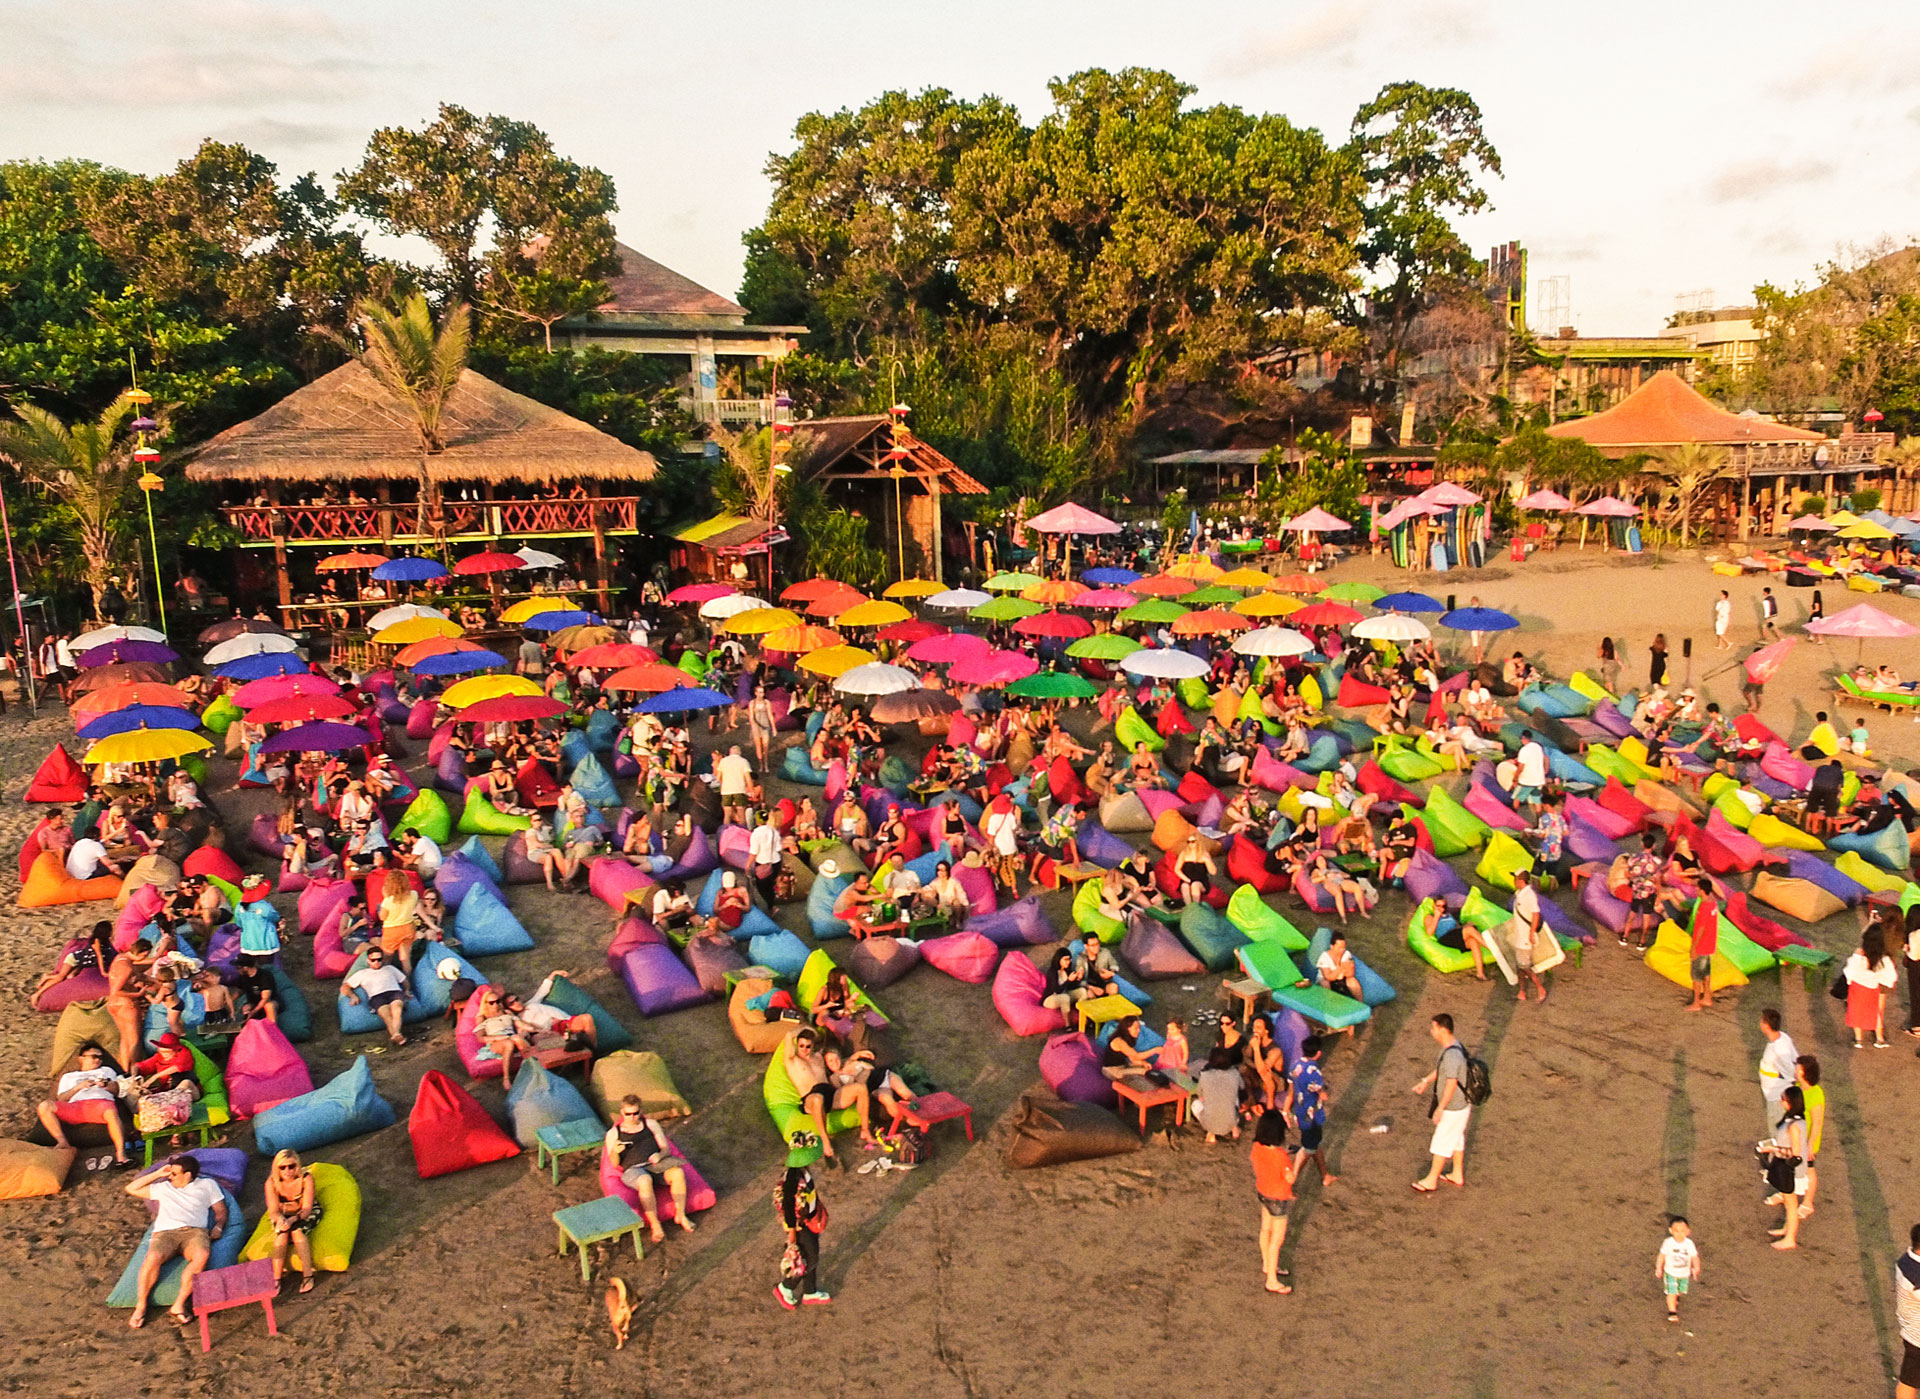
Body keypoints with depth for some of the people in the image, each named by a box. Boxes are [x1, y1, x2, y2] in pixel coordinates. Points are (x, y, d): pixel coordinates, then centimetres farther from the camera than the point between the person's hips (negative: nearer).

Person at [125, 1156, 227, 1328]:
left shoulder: (207, 1185, 25)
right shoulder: (164, 1188, 31)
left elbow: (221, 1211, 22)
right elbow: (131, 1189, 30)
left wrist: (218, 1227, 2)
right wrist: (158, 1174, 24)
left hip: (194, 1230, -1)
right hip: (165, 1232, 1)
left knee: (202, 1255, -38)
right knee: (153, 1258, -36)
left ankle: (179, 1305, -35)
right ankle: (141, 1306, -21)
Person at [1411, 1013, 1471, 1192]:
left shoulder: (1452, 1054, -32)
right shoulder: (1452, 1045, -1)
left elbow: (1451, 1084, -29)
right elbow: (1441, 1068, 17)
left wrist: (1440, 1108, -21)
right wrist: (1426, 1081, 19)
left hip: (1453, 1108, -9)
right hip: (1461, 1104, 9)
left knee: (1441, 1143, 6)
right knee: (1456, 1140, 24)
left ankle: (1431, 1180, 20)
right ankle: (1458, 1175, 40)